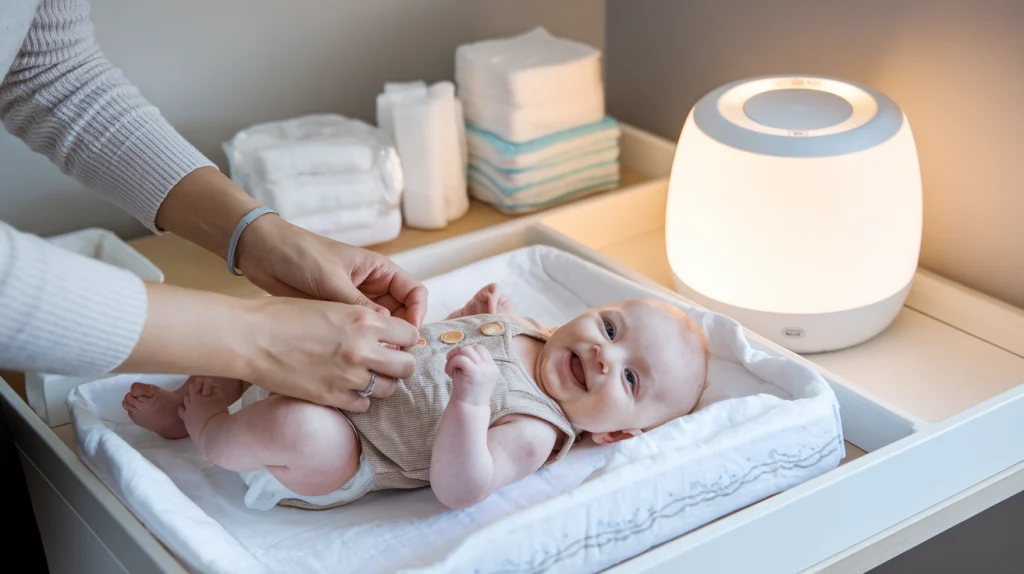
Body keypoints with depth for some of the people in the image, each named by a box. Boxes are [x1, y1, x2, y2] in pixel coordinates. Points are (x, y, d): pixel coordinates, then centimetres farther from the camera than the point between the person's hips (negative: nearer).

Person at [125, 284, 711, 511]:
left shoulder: (533, 431, -20)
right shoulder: (517, 328, 4)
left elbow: (458, 489, -34)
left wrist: (471, 399, -45)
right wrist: (479, 312, 5)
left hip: (342, 456, -8)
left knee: (300, 430, -37)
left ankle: (209, 425, -6)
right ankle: (182, 408, 25)